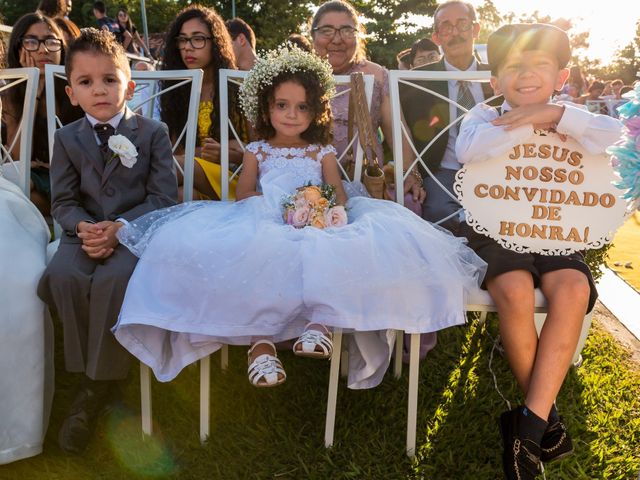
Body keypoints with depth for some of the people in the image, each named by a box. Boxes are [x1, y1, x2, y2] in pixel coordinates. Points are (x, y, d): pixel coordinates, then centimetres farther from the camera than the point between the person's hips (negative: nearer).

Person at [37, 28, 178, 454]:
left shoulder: (153, 132, 1)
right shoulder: (68, 138, 10)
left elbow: (163, 196, -5)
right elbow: (63, 200, 7)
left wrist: (119, 226, -19)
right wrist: (83, 227, -16)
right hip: (87, 232, 3)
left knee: (114, 278, -32)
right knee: (64, 275, -28)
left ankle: (98, 385, -15)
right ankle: (88, 372, -9)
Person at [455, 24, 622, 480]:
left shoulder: (570, 120, 11)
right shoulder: (484, 116, 6)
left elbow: (619, 139, -12)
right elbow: (468, 149, -21)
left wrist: (556, 115, -15)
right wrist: (532, 125, -15)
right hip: (495, 231, -2)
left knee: (573, 288, -28)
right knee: (515, 290, -32)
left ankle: (529, 423, -23)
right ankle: (546, 413, -12)